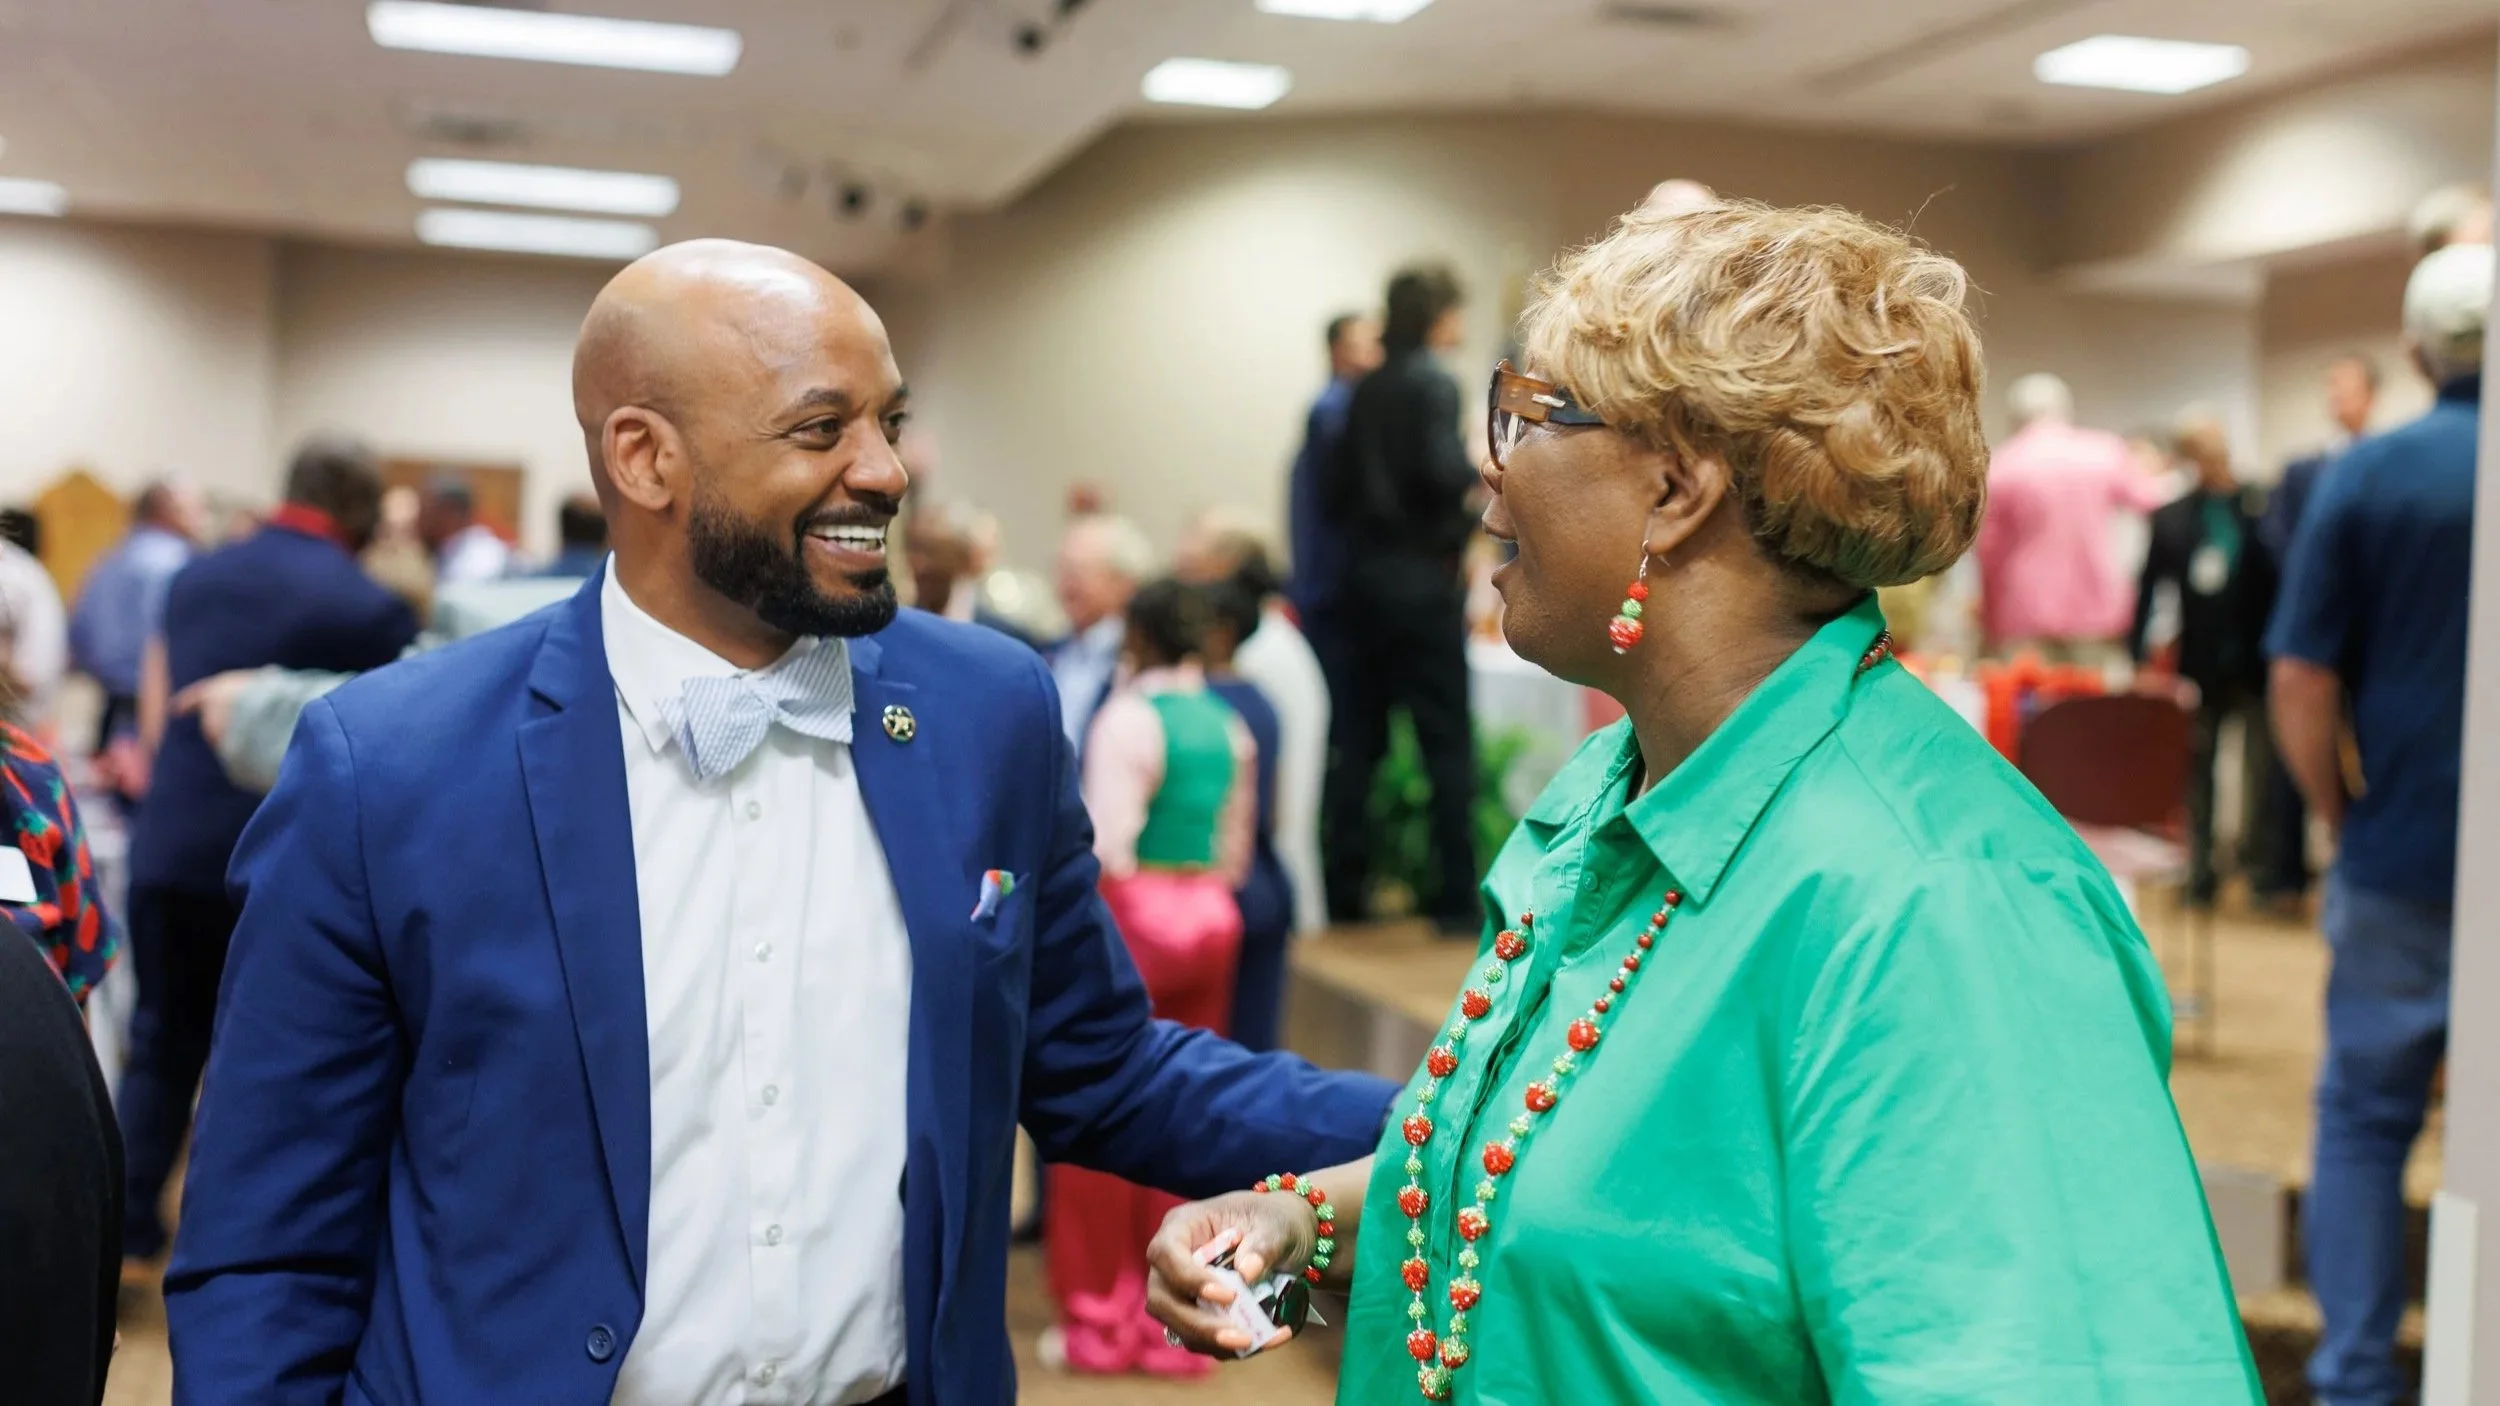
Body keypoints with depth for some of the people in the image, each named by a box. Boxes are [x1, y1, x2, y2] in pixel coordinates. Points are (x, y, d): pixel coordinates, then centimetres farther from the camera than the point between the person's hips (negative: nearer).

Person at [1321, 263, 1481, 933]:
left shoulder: (1368, 390, 12)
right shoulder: (1433, 383, -10)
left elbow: (1336, 491, 12)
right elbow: (1441, 472, -21)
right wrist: (1483, 465, -4)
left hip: (1368, 572, 7)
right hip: (1423, 576, -7)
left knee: (1359, 737, 10)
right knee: (1446, 738, -3)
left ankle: (1344, 886, 14)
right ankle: (1458, 897, -1)